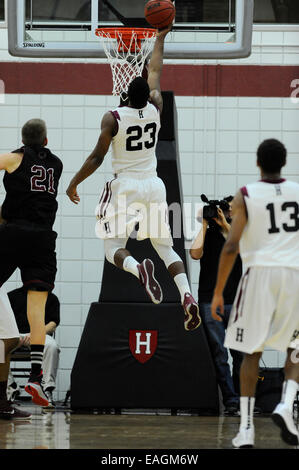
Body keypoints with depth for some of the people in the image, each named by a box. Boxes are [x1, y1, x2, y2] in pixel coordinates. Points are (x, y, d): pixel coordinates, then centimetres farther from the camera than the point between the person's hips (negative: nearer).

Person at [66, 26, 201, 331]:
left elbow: (97, 157, -10)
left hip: (124, 187, -4)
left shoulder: (112, 118, -10)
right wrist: (159, 40, 28)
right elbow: (155, 73, 17)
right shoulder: (155, 109, 1)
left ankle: (138, 269, -34)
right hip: (153, 185, 4)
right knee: (166, 247, 6)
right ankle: (187, 296, -18)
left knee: (114, 249, 1)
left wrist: (73, 183, 2)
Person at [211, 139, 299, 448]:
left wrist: (218, 292, -5)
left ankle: (246, 428, 4)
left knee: (251, 352, 10)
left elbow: (232, 245, -8)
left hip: (260, 272, -1)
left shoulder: (245, 196, -1)